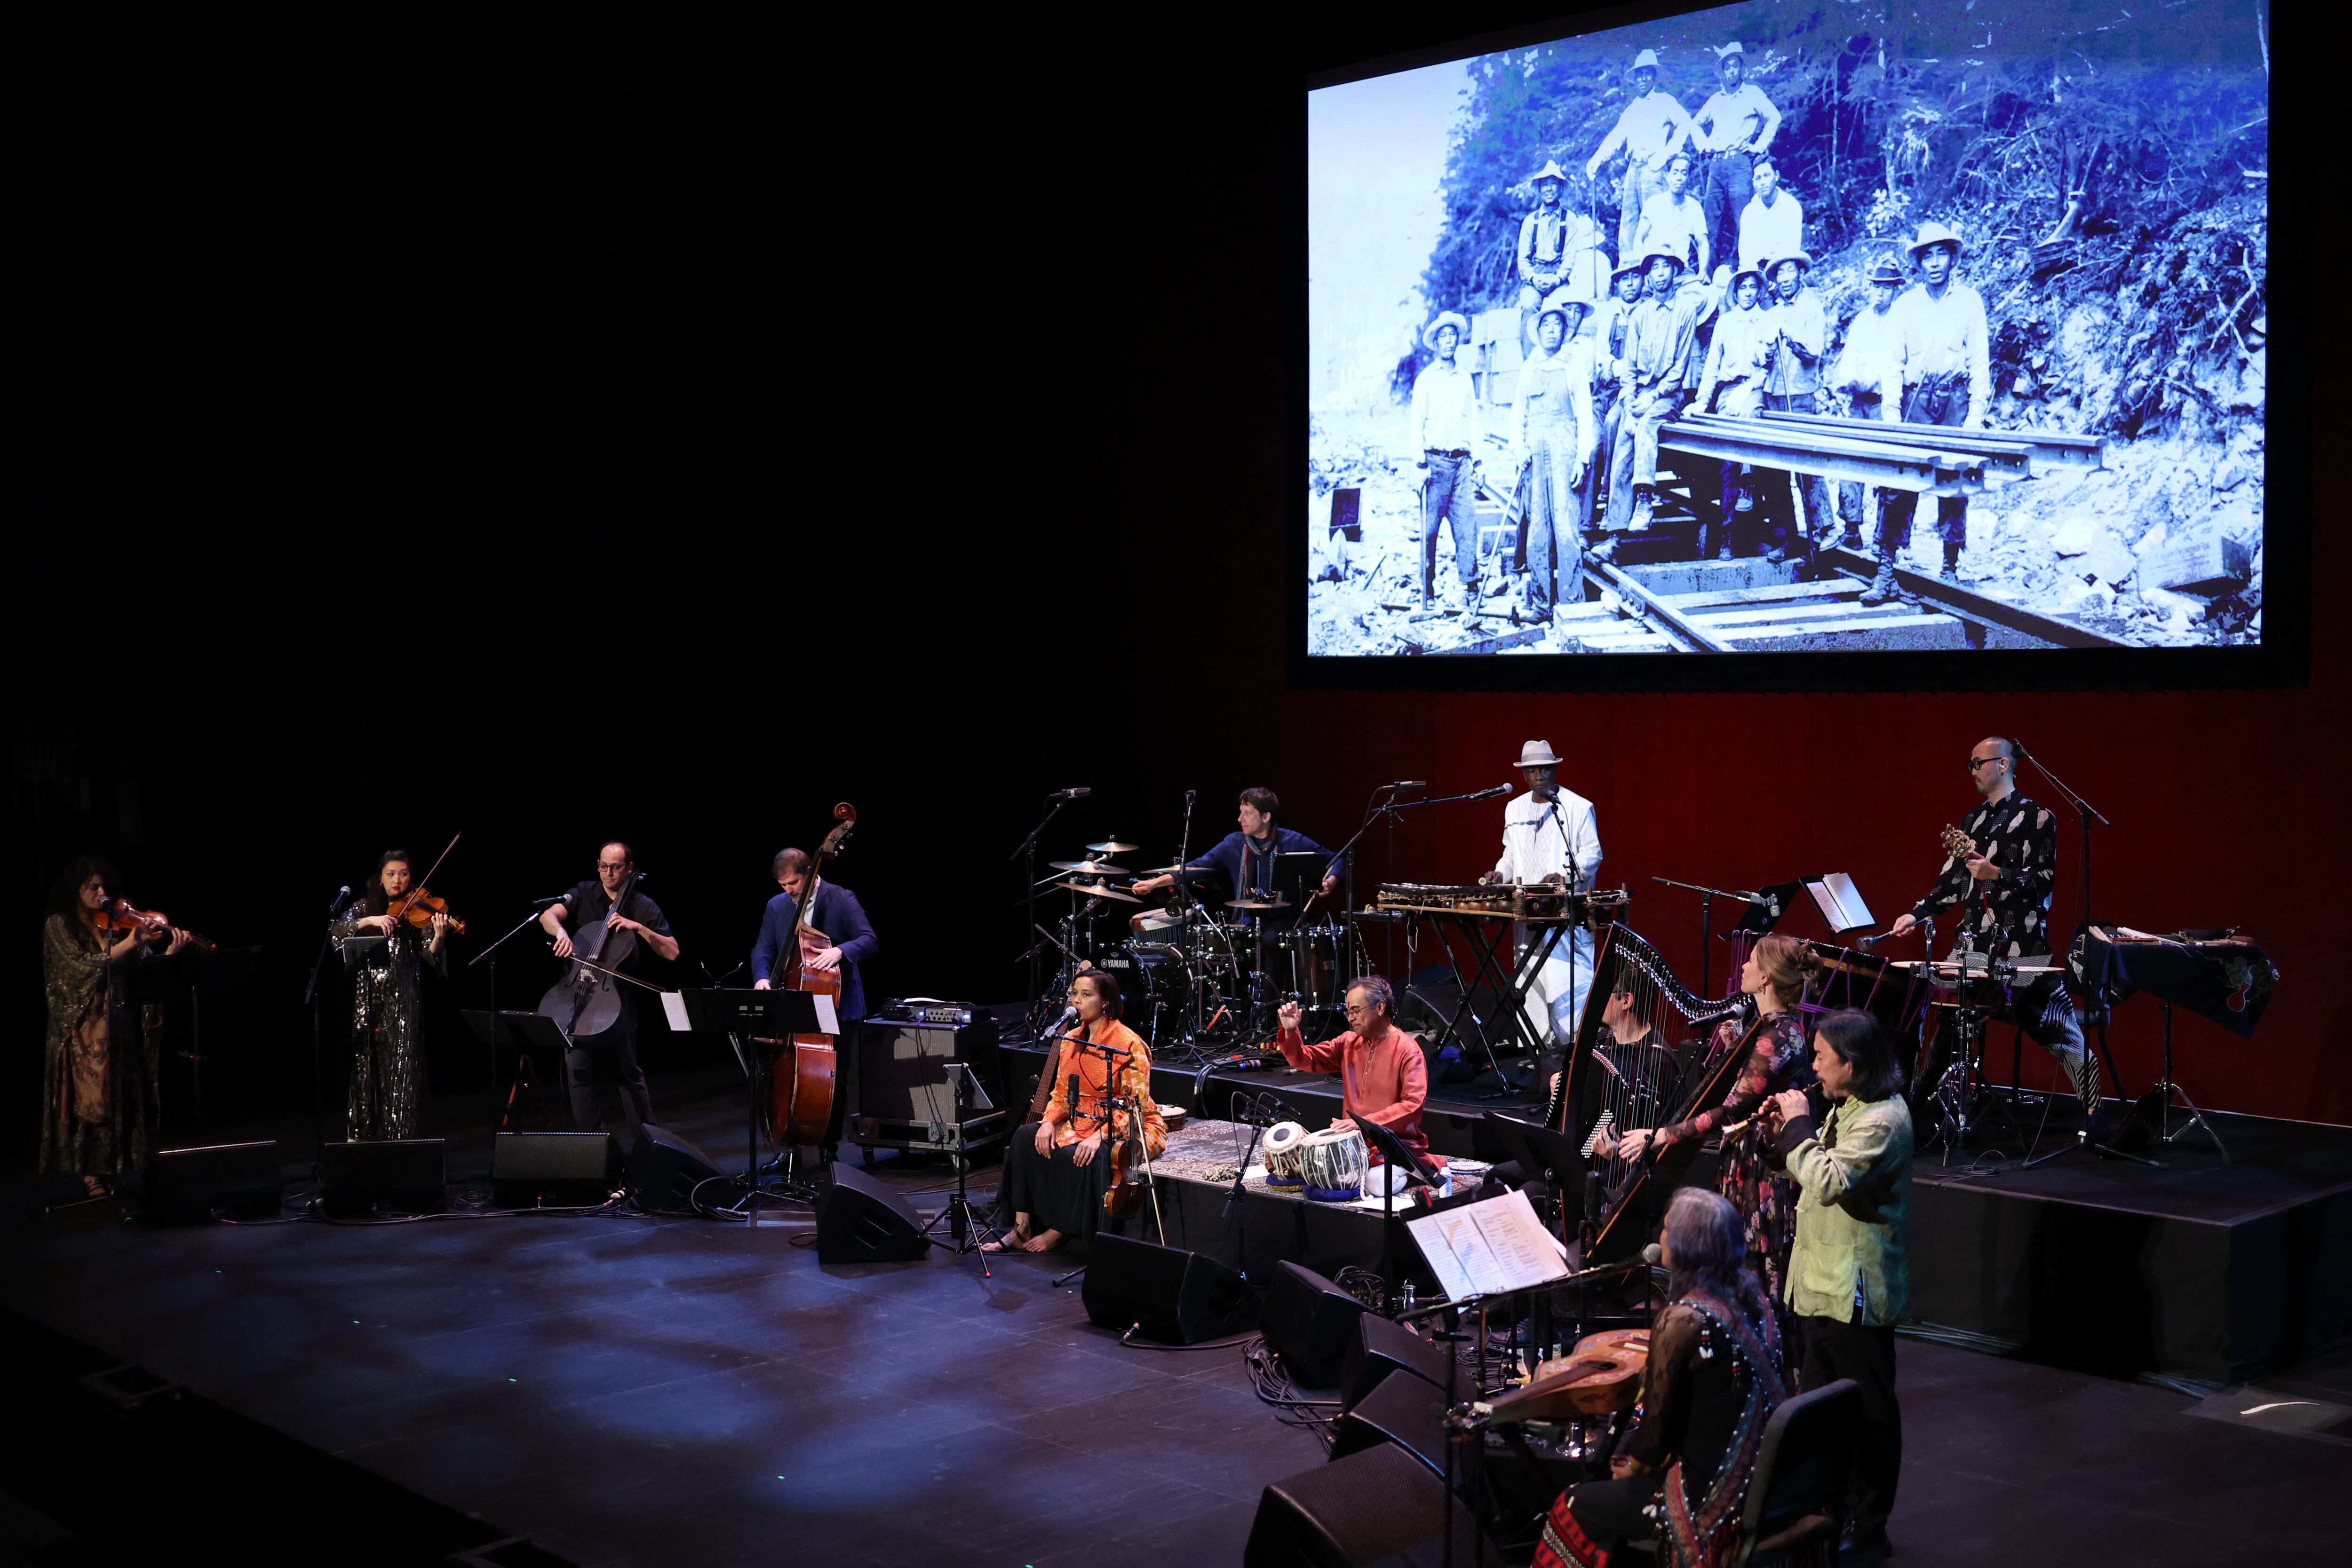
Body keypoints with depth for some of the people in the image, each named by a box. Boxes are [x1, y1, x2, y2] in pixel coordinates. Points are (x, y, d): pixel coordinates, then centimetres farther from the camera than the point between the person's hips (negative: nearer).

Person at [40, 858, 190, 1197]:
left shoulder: (117, 925, 10)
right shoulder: (59, 926, 0)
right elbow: (84, 967, -15)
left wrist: (171, 951, -17)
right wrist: (130, 943, -22)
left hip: (121, 1025, 4)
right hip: (84, 1026, -4)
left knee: (123, 1098, 3)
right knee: (92, 1099, -6)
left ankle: (116, 1167, 10)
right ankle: (92, 1174, 0)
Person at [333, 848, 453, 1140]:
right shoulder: (366, 906, 12)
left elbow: (429, 956, -4)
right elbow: (338, 932, -3)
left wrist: (439, 938, -25)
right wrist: (370, 921, -19)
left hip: (402, 999, -3)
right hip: (367, 998, 3)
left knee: (400, 1070, -6)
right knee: (365, 1067, 4)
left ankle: (399, 1137, -3)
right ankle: (361, 1135, 10)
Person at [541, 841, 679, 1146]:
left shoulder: (643, 907, 2)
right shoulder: (584, 895, 8)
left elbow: (672, 953, -4)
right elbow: (549, 916, -9)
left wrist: (639, 928, -14)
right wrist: (561, 932, -30)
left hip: (619, 995, -2)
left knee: (626, 1069, -4)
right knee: (578, 1066, -5)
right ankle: (588, 1135, 7)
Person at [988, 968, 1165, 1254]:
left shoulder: (1129, 1044, -16)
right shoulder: (1071, 1040, 6)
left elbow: (1136, 1105, -19)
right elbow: (1061, 1093, 11)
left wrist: (1099, 1136, -29)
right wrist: (1049, 1121, -10)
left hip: (1124, 1129, -7)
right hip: (1081, 1122, 7)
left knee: (1084, 1157, -34)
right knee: (1026, 1137, -13)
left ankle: (1057, 1234, -13)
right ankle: (1022, 1227, -13)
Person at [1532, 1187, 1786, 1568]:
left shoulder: (1682, 1321, -23)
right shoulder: (1752, 1294, 0)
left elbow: (1658, 1423, -13)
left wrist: (1636, 1463, 6)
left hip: (1716, 1495, -8)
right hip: (1765, 1474, 8)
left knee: (1576, 1507, 12)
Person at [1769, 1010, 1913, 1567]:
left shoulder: (1883, 1119, -20)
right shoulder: (1847, 1108, 12)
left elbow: (1828, 1181, -29)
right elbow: (1814, 1174, 18)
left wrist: (1799, 1124, -18)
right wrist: (1787, 1133, 3)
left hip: (1856, 1291, -10)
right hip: (1825, 1284, 10)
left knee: (1867, 1413, 3)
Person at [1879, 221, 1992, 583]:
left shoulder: (1969, 300, 6)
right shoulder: (1906, 303, 8)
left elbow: (1980, 360, 4)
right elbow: (1893, 360, 7)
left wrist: (1976, 413, -6)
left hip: (1956, 400, 0)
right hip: (1916, 400, 1)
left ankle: (1950, 567, 5)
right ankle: (1887, 561, -6)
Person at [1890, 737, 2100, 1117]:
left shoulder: (2036, 818, -2)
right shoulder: (1971, 822, 17)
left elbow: (2045, 879, -9)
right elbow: (1951, 881, 17)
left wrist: (1998, 875, -22)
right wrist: (1917, 914, 7)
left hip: (2022, 945, -6)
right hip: (1975, 943, 6)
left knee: (2059, 1029, -5)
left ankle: (2092, 1113, 4)